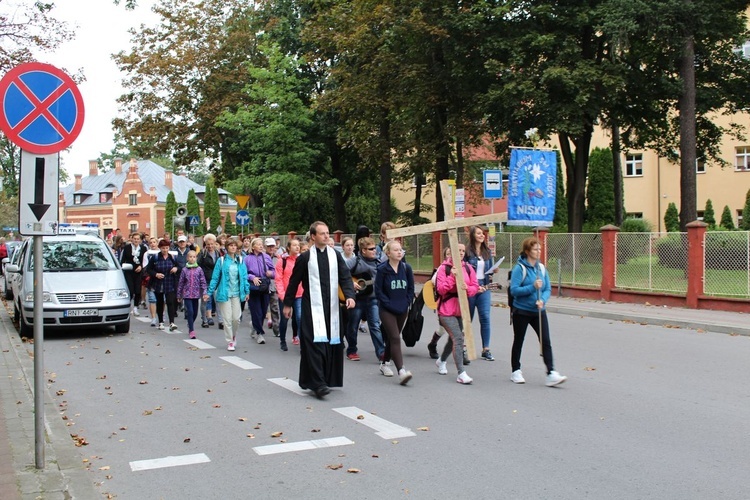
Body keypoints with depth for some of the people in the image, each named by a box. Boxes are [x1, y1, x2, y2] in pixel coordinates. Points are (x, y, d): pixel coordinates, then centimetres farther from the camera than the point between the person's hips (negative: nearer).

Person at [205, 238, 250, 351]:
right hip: (225, 293, -2)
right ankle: (230, 342, 13)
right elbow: (215, 278, -2)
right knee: (227, 319, 1)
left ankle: (234, 336, 29)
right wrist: (209, 293, -3)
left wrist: (247, 291, 1)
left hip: (237, 293, 2)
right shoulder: (221, 260, -4)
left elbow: (244, 277, 5)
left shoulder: (240, 260, 3)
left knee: (236, 318, 1)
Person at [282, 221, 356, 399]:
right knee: (315, 344, -11)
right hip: (312, 307, -4)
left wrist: (350, 295, -13)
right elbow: (294, 282, 4)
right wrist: (287, 304, 7)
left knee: (331, 343, 6)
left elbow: (345, 278, 3)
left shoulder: (335, 255, 6)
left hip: (331, 307, 4)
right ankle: (318, 384, -11)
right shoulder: (305, 257, -2)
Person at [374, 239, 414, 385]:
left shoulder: (406, 268, 2)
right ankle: (401, 371, -22)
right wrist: (390, 305, -13)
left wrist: (406, 304, 0)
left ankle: (385, 364, 34)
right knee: (395, 339, -14)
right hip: (387, 310, -5)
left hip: (402, 310, 5)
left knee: (392, 338, 15)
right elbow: (378, 291, -8)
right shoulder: (382, 269, -9)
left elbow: (411, 288, 9)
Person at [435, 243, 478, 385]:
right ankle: (461, 374, -14)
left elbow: (475, 287, 3)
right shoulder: (444, 268, -7)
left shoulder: (468, 268, 5)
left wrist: (468, 288, -18)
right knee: (458, 338, -16)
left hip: (461, 309, 6)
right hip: (446, 309, -6)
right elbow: (441, 289, -13)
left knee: (454, 338, 19)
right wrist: (452, 277, -23)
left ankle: (441, 361, 47)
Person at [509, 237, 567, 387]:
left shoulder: (541, 268, 4)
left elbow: (548, 289, 4)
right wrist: (533, 287, -27)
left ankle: (551, 374, -6)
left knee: (546, 341, -5)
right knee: (518, 341, 10)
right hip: (521, 311, -4)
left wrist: (542, 300, -15)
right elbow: (514, 290, -19)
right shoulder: (519, 268, -13)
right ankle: (516, 372, 26)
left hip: (539, 311, 4)